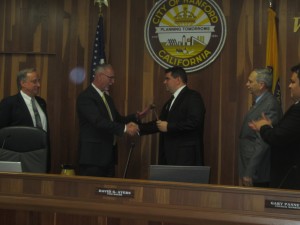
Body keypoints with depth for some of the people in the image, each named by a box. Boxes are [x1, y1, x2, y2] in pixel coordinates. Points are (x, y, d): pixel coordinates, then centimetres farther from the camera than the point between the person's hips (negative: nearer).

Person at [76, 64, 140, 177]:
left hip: (108, 156, 9)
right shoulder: (85, 97, -12)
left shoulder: (107, 98, 18)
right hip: (93, 156, -9)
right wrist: (125, 128, -25)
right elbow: (98, 121, -23)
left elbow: (118, 119, 21)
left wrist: (135, 117, 4)